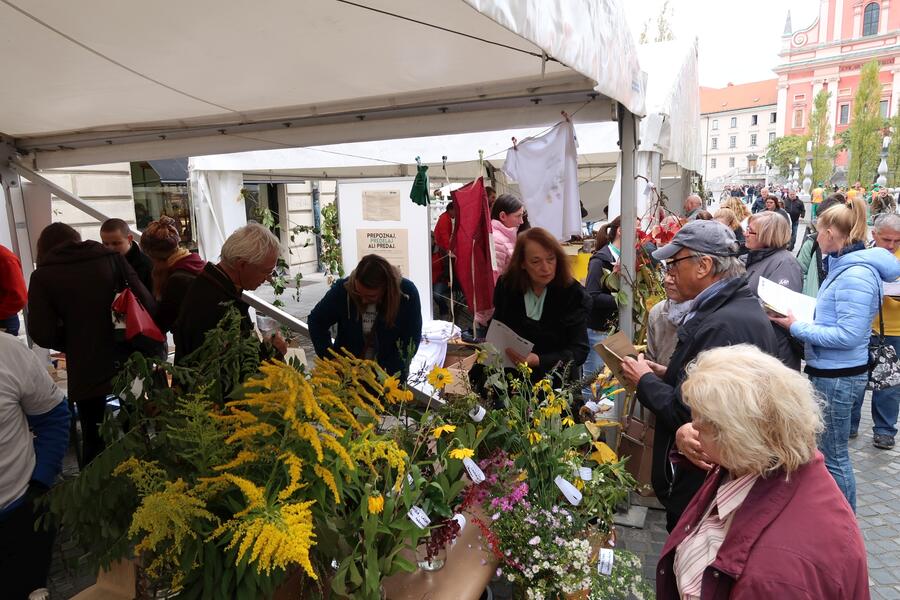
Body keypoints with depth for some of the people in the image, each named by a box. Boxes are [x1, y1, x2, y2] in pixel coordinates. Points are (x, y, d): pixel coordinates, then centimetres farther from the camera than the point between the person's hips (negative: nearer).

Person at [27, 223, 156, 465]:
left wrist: (73, 344, 10)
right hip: (128, 364, 2)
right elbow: (148, 305, -5)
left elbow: (42, 334, -10)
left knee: (94, 441, 16)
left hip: (86, 373, -2)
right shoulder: (112, 259, 1)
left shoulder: (43, 276, -3)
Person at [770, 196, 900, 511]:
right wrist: (801, 317, 2)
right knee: (826, 450, 21)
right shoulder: (846, 265, 9)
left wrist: (797, 328, -18)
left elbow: (848, 335, -24)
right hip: (828, 372, 10)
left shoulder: (855, 274, -21)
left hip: (838, 377, -10)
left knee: (832, 456, 4)